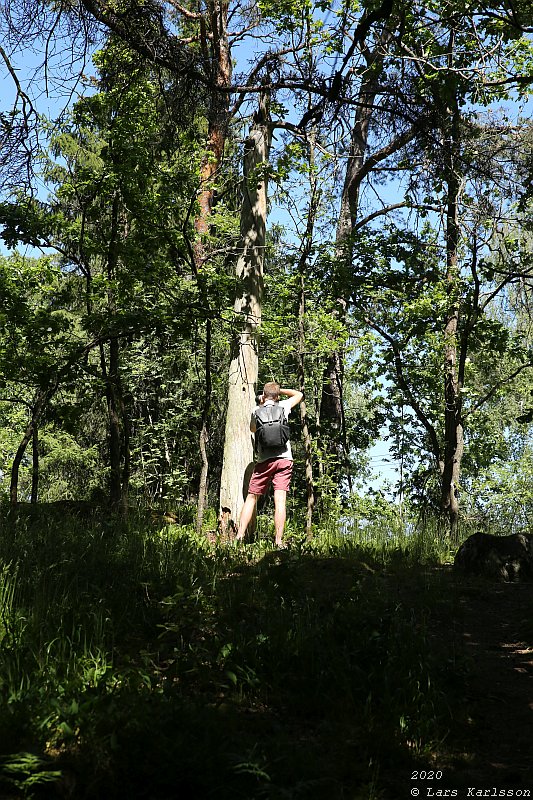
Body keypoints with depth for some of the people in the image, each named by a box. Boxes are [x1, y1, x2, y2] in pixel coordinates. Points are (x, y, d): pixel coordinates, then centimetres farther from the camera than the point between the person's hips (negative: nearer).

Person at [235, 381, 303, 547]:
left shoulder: (256, 411, 7)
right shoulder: (283, 406, 8)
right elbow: (299, 395, 27)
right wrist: (279, 390, 26)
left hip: (264, 460, 0)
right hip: (284, 459, 0)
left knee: (251, 498, 8)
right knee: (280, 500, -5)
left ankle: (239, 535, 2)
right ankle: (279, 541, -9)